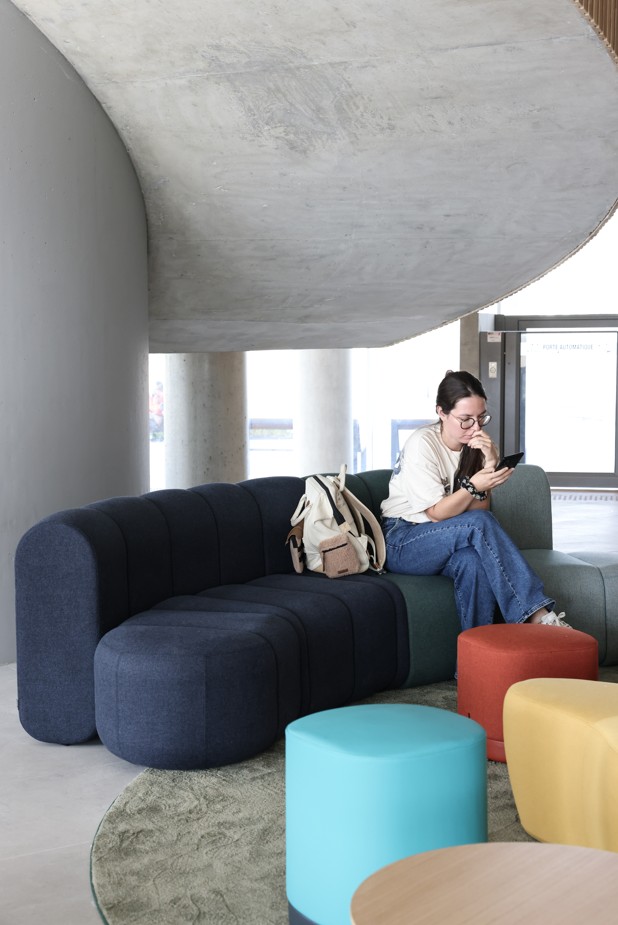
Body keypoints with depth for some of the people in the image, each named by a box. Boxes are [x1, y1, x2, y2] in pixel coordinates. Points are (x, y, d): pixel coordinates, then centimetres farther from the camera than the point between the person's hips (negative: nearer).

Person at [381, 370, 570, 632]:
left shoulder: (476, 444, 2)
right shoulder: (421, 444, -15)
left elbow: (480, 509, -6)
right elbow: (436, 513, -18)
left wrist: (490, 465, -22)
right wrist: (473, 486, -34)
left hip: (445, 544, 5)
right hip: (401, 544, -4)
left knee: (473, 561, -35)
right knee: (479, 524, -32)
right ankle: (537, 615, -32)